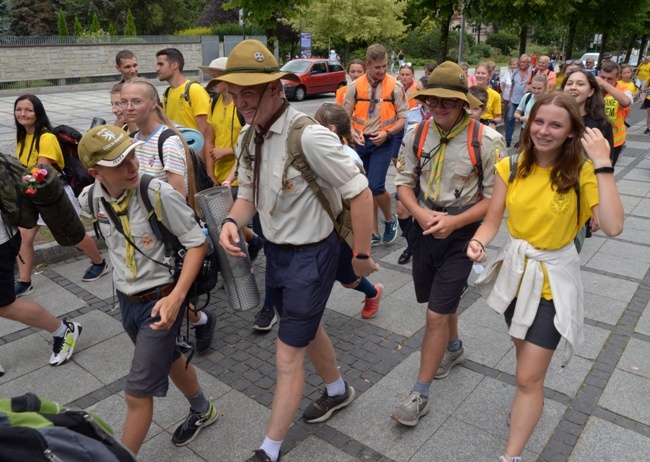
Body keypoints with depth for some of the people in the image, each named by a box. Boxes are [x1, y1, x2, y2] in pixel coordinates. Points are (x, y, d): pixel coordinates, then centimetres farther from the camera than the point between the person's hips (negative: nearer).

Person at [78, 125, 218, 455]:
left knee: (137, 393, 1)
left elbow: (197, 243, -19)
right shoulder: (92, 198, -9)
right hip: (126, 299, 7)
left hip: (161, 300, -6)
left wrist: (177, 297, -28)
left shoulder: (159, 193, -26)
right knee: (168, 358, 26)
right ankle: (202, 411, 52)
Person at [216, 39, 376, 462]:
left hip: (311, 256, -8)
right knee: (308, 330, 27)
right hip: (275, 251, 8)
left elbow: (360, 192, -21)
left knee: (288, 356, 3)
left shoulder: (309, 136, -27)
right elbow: (248, 193, 8)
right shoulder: (248, 137, -2)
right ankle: (338, 390, 55)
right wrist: (232, 221, -14)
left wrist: (361, 255, -14)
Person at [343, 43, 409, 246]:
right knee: (366, 189, 9)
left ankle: (390, 219, 16)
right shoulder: (355, 86, 0)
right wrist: (351, 132, -13)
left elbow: (403, 118, -3)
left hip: (383, 143, -3)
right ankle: (374, 232, 23)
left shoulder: (395, 86, -6)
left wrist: (387, 133, -18)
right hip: (361, 142, 3)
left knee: (376, 186, -15)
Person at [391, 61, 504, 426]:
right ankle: (455, 348, 54)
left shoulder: (486, 141, -16)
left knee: (436, 314, -5)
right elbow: (404, 181, 2)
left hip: (461, 230, -5)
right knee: (443, 300, 23)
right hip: (425, 224, 5)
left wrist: (452, 222, -22)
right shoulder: (417, 134, -4)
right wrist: (419, 213, -17)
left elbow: (495, 198, -12)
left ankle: (420, 395, 11)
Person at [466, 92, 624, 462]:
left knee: (529, 378, 0)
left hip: (554, 280, -4)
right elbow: (493, 221, -4)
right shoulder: (511, 167, -6)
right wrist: (478, 243, -25)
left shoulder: (580, 172, -15)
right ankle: (529, 404, 55)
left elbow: (613, 226, -29)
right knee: (526, 356, 26)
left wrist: (603, 166, -29)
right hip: (514, 270, 4)